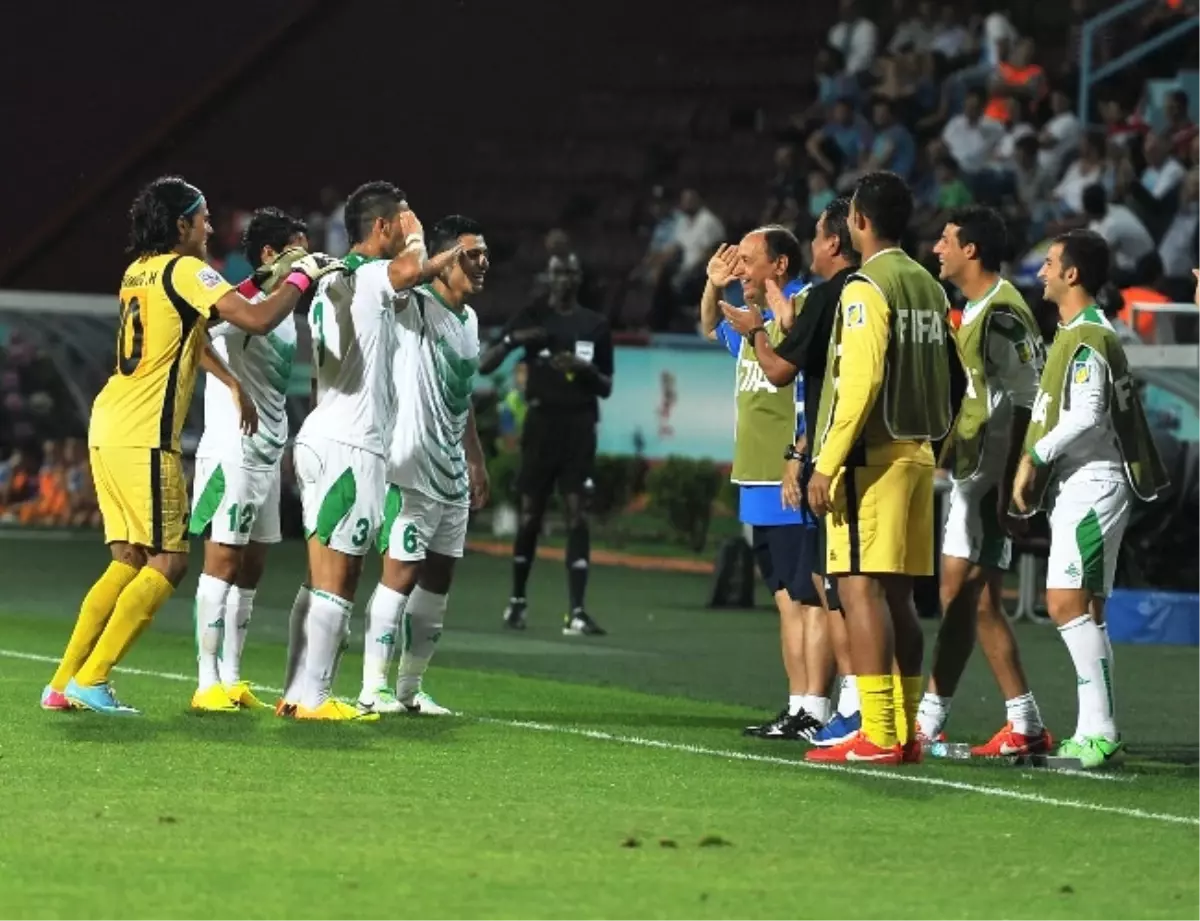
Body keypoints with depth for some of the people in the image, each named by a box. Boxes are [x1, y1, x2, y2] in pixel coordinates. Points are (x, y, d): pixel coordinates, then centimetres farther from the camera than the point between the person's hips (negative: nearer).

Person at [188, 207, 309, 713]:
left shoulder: (285, 307, 16)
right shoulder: (242, 301, -11)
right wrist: (274, 276, -41)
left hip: (267, 456, 9)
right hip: (232, 451, -9)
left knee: (250, 571, 8)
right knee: (223, 562, -8)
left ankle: (232, 680, 11)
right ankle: (208, 684, -7)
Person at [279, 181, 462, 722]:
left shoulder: (332, 281, 19)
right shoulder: (366, 277, -12)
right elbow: (413, 268, -32)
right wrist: (416, 238, -12)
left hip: (322, 438, 10)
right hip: (352, 447, -10)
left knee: (322, 579, 12)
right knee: (337, 582, -7)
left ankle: (297, 693, 12)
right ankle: (312, 697, -7)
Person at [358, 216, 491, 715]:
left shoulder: (469, 319, 14)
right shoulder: (413, 306, -10)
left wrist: (476, 462, 23)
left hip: (453, 474, 8)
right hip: (412, 469, -8)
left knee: (438, 579, 9)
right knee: (401, 572, -9)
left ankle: (410, 687, 17)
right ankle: (373, 688, -5)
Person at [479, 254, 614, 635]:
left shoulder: (595, 325, 9)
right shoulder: (532, 318, 5)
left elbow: (606, 388, 12)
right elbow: (483, 365, 1)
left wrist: (587, 369, -9)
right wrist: (511, 340, -17)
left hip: (579, 425, 1)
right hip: (542, 421, -1)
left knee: (577, 514, -8)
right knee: (530, 514, 3)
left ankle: (576, 612, -13)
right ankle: (517, 601, 19)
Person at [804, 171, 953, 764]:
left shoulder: (866, 290, -11)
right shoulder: (930, 289, 14)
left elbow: (860, 381, -18)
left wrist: (827, 463, -17)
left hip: (871, 455, -8)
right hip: (918, 453, 8)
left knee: (860, 587, -10)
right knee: (897, 594, 11)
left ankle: (876, 735, -16)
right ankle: (905, 732, 12)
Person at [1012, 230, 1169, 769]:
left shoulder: (1087, 339, -13)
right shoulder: (1078, 334, 19)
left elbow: (1086, 414, -23)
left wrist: (1034, 457, -16)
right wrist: (1037, 466, 13)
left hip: (1091, 483, -11)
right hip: (1078, 486, 11)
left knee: (1069, 603, -16)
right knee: (1078, 607, 10)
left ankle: (1100, 731, -18)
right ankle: (1095, 733, 11)